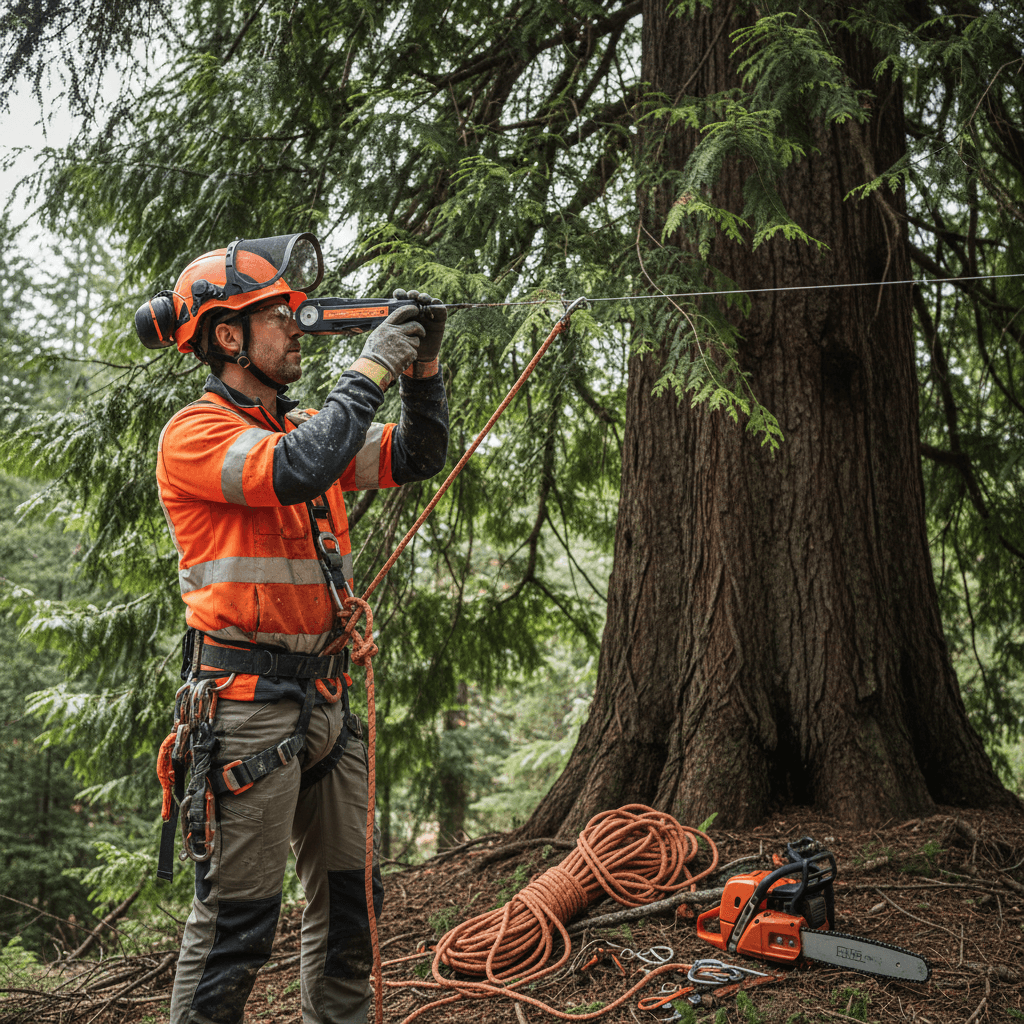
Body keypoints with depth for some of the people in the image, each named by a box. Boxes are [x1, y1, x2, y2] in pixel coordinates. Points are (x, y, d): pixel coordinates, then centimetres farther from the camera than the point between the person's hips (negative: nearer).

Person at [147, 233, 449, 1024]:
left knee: (349, 896, 14)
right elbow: (296, 472, -27)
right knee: (238, 918, -3)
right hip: (245, 702, -8)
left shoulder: (306, 426, 15)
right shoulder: (196, 433, -9)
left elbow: (416, 457, 14)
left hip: (323, 698, 8)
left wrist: (421, 365, 0)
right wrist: (372, 368, -17)